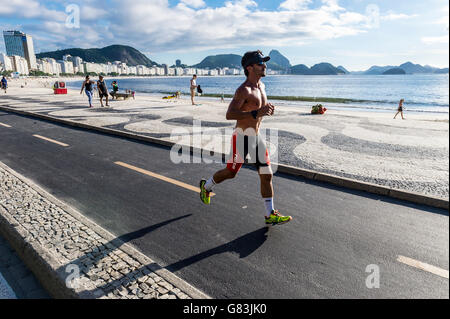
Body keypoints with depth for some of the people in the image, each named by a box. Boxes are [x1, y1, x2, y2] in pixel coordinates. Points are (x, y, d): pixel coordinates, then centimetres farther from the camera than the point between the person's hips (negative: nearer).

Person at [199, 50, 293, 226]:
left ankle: (271, 215, 12)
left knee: (267, 175, 4)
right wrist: (256, 113, -34)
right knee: (231, 172, 7)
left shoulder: (261, 86, 9)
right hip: (242, 137, -7)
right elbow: (229, 114, -28)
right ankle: (206, 185, 37)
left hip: (256, 136, 7)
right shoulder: (243, 90, -18)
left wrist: (267, 109, 6)